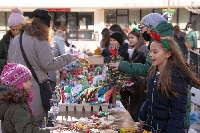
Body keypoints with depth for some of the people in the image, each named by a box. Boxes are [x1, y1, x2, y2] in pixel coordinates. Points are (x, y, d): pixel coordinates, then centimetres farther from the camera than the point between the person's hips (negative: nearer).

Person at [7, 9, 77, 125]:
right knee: (36, 119, 2)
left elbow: (10, 60, 21)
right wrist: (68, 58, -4)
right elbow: (49, 64, -13)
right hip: (34, 89, -7)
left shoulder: (16, 39, 12)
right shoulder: (40, 41, -12)